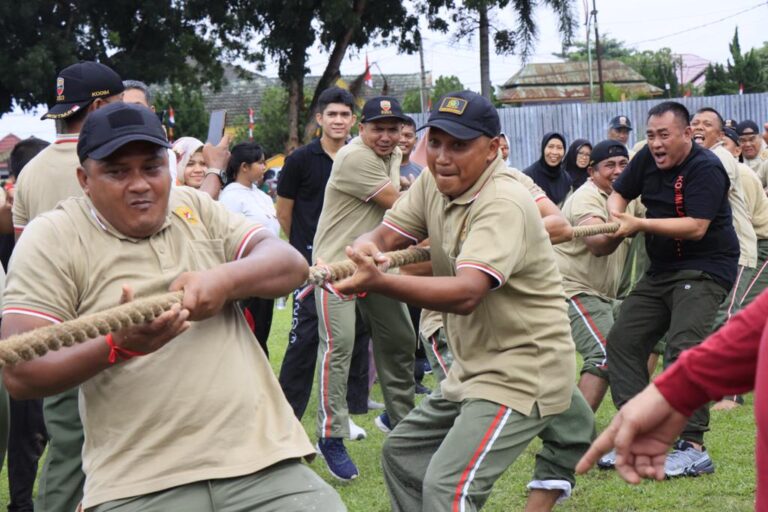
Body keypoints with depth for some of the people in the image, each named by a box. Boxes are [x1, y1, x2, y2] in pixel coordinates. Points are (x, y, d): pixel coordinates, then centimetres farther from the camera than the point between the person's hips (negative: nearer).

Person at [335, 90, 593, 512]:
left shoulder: (504, 204, -25)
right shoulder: (433, 183, 2)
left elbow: (466, 294, -37)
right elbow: (385, 234, -1)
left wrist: (378, 282, -52)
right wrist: (366, 247, -27)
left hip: (523, 370, -10)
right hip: (472, 368, 10)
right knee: (402, 454, 22)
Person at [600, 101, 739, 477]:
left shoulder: (705, 168, -17)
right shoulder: (647, 160, 5)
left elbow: (696, 227, -25)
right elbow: (618, 192, 18)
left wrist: (640, 225, -28)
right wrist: (616, 215, -6)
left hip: (705, 271, -9)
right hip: (662, 270, 9)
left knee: (683, 349, -22)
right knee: (622, 340, 6)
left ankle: (693, 448, -20)